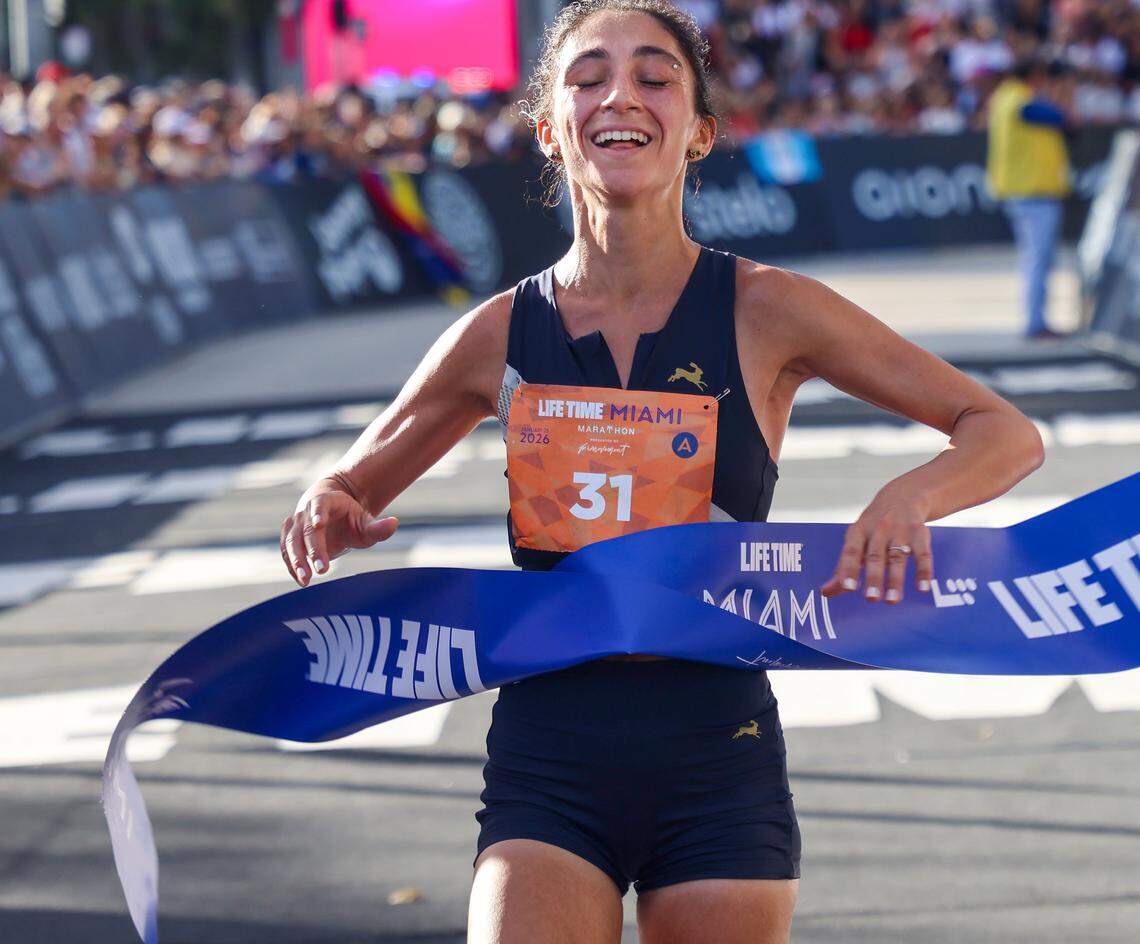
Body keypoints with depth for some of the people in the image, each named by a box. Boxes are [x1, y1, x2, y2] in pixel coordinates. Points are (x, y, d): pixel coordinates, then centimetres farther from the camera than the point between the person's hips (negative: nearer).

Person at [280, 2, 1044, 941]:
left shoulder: (765, 313, -3)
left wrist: (908, 496, -21)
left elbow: (1007, 435, 0)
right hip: (549, 764, 0)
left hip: (720, 763, 0)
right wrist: (328, 511, -10)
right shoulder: (500, 335, 1)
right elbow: (350, 490, 15)